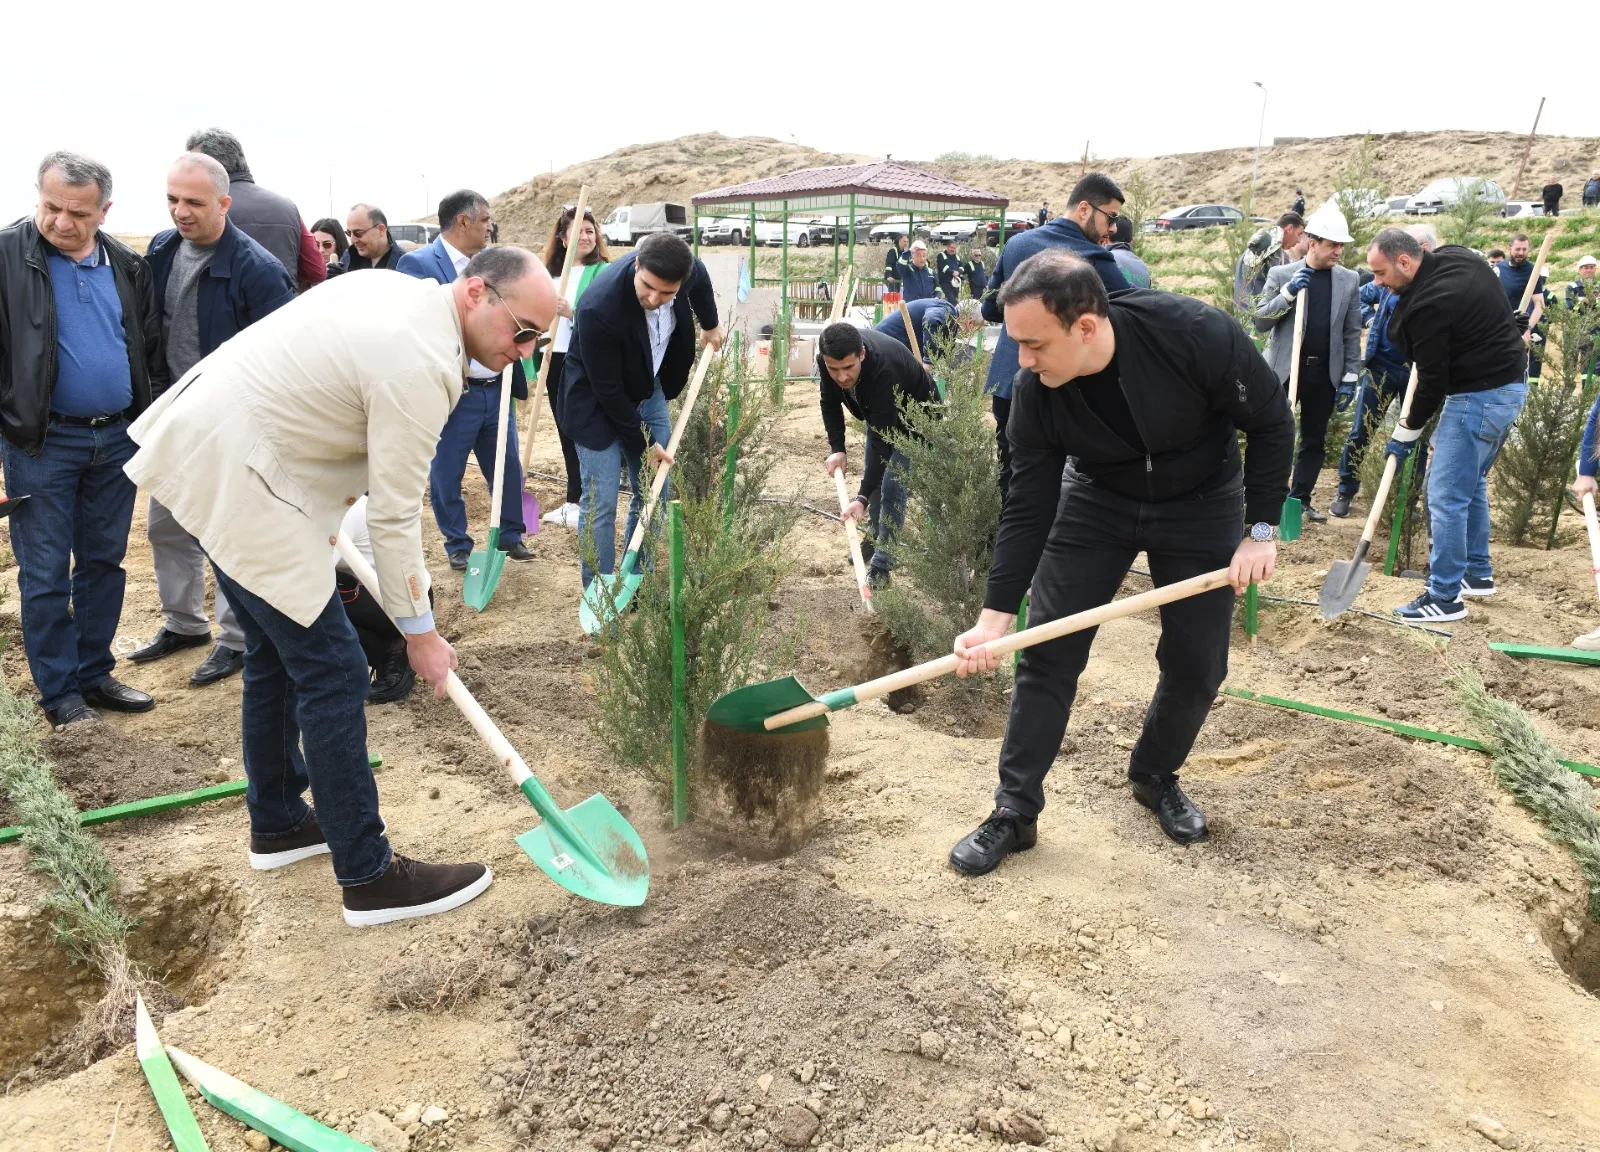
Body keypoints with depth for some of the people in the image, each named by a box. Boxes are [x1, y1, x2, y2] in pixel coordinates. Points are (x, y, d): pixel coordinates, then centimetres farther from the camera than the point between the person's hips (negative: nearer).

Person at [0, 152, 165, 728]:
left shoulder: (126, 265, 6)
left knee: (104, 562, 13)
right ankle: (58, 692, 16)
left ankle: (95, 674, 26)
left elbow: (152, 352, 12)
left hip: (117, 439, 4)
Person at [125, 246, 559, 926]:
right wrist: (419, 631, -7)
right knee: (333, 673, -7)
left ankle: (277, 824, 35)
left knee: (276, 653, 20)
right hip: (235, 476, -11)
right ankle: (369, 877, 1)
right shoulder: (422, 365, -22)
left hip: (206, 446, 11)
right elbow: (395, 515, -18)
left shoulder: (398, 289, 7)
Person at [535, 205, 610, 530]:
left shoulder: (603, 272, -6)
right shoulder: (552, 271, 13)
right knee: (566, 433, 12)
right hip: (555, 360, 6)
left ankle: (581, 503, 9)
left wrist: (574, 313, -26)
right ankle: (573, 502, 23)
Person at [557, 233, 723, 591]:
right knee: (600, 503, -7)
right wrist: (642, 443, -16)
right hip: (597, 404, -6)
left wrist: (710, 324, 21)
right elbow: (608, 390, -26)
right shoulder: (599, 308, -37)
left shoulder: (688, 269, -21)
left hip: (647, 391, 6)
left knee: (654, 493, 9)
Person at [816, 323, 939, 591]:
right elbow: (830, 404, -7)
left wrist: (862, 498, -44)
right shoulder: (828, 359, -26)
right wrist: (837, 448, -18)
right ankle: (876, 537, 36)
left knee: (893, 484, -13)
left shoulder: (884, 370, -45)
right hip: (878, 413, 7)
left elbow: (883, 440, -43)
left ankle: (882, 563, -5)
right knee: (872, 473, 15)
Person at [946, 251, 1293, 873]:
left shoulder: (1197, 333, -33)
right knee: (1047, 651, -6)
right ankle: (1015, 812, 7)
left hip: (1202, 503, -1)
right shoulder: (1035, 391, -25)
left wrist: (1260, 530, -16)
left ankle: (1156, 778, 30)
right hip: (1097, 500, 1)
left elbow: (1272, 423, -17)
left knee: (1197, 664, 1)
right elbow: (1028, 509, -18)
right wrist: (995, 617, -22)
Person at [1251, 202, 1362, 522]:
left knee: (1314, 440, 10)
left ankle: (1301, 499, 21)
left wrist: (1350, 378, 2)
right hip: (1284, 369, -3)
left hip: (1325, 373, 3)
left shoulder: (1349, 280, 6)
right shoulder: (1281, 275, -2)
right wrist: (1288, 293, -18)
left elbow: (1352, 333, 7)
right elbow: (1259, 321, -4)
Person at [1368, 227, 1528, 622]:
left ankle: (1445, 597, -2)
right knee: (1470, 482, 21)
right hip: (1510, 384, 11)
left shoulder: (1428, 304, -23)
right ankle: (1477, 573, 32)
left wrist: (1406, 433, -6)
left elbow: (1433, 379, -17)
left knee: (1446, 496, -7)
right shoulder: (1457, 257, 4)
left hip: (1479, 397, -11)